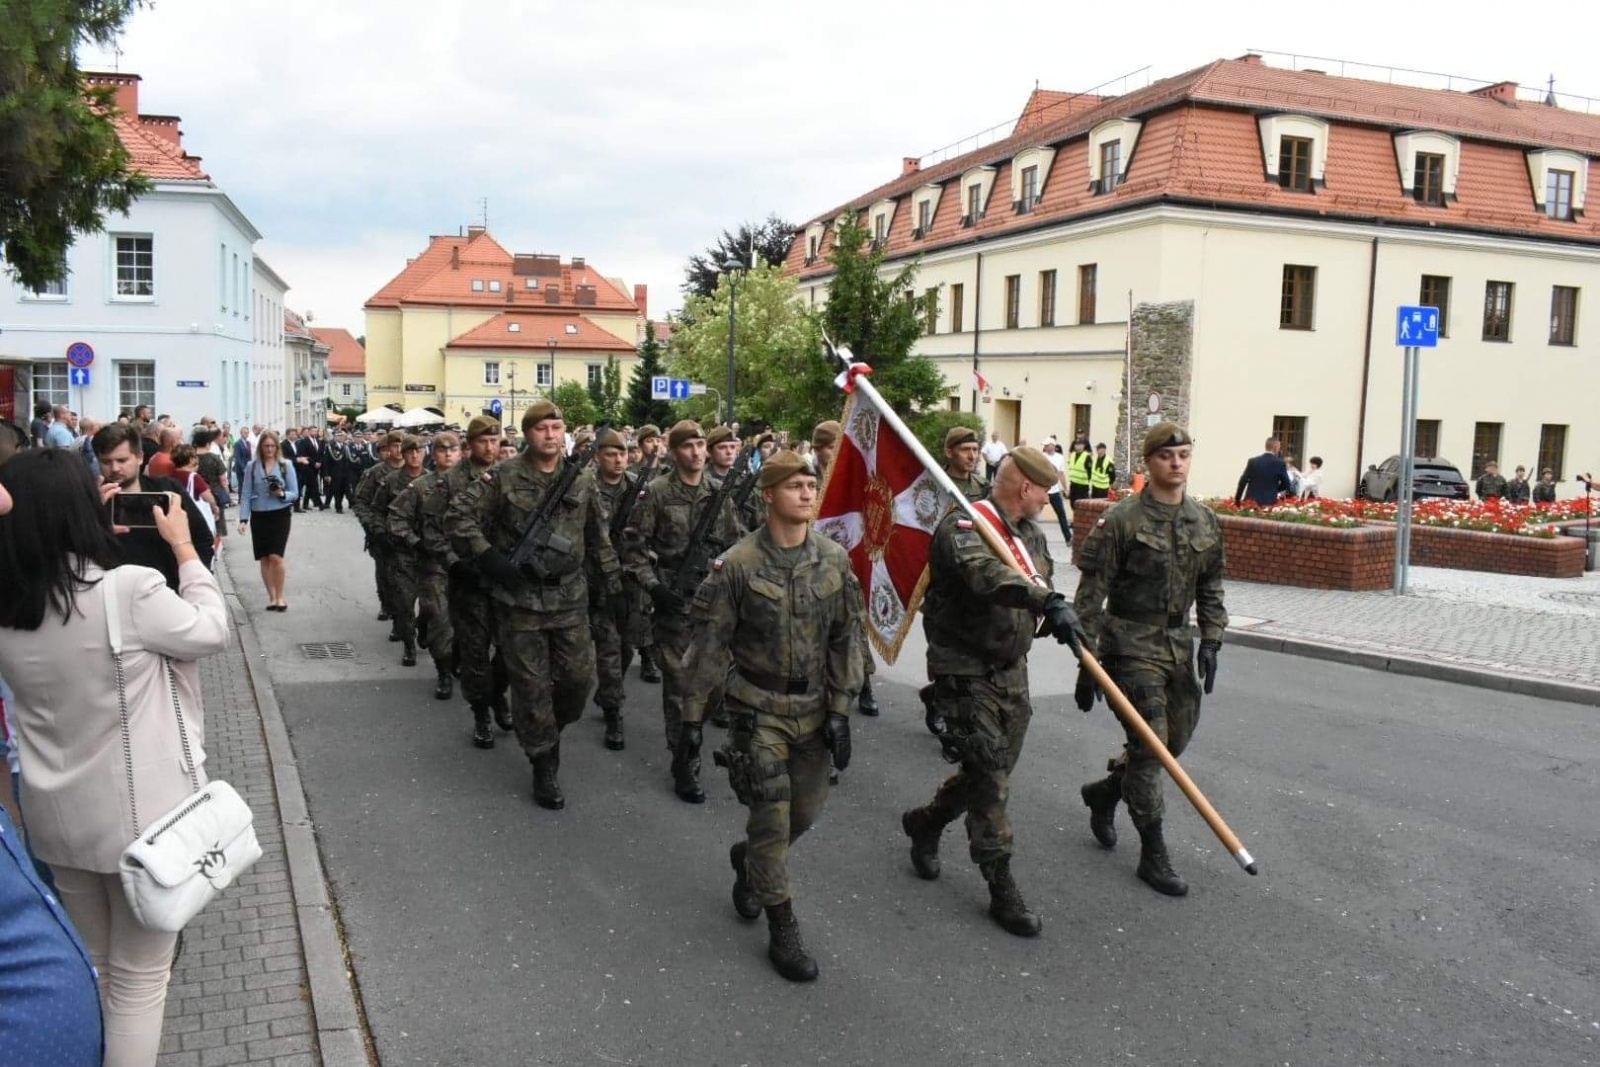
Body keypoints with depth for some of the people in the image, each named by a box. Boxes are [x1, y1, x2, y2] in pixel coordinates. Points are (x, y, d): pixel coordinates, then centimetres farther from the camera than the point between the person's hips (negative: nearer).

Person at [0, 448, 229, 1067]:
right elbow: (212, 631, -7)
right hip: (140, 817, -6)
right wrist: (183, 547, 2)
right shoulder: (130, 590, -23)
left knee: (84, 968, 24)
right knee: (138, 980, 9)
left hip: (55, 818, 6)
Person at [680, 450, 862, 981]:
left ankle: (749, 859, 44)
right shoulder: (738, 565, -14)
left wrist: (840, 711, -2)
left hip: (813, 707, 4)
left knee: (806, 811, 14)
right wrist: (692, 717, -7)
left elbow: (845, 639, 2)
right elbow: (708, 643, -8)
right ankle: (782, 929, 12)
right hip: (759, 708, -4)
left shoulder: (834, 560, -3)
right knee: (772, 817, -4)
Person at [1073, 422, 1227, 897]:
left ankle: (1105, 790, 38)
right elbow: (1091, 594, -10)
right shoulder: (1122, 519, -11)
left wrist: (1210, 643, 4)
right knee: (1149, 744, -6)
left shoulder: (1204, 521, 6)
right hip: (1132, 643, -6)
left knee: (1176, 738, 13)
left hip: (1178, 643, 6)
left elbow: (1210, 590, 15)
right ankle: (1153, 855, 8)